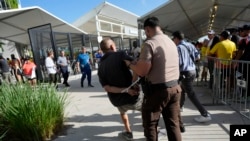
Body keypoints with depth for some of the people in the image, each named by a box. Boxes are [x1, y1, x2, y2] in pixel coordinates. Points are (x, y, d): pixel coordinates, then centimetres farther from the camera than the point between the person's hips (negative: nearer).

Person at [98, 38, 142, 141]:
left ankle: (128, 133, 43)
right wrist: (134, 84, -14)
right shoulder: (120, 55, -9)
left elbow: (106, 88, -9)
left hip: (116, 101, 4)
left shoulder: (101, 67, 5)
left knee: (123, 112, 38)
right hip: (131, 98, -4)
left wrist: (125, 90, -15)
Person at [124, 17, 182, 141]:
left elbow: (142, 71, -19)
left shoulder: (149, 43, -14)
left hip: (157, 90, -7)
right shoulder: (171, 42, 12)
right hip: (174, 88, 8)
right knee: (173, 124, 17)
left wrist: (129, 64, 0)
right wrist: (138, 62, 21)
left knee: (150, 125, 11)